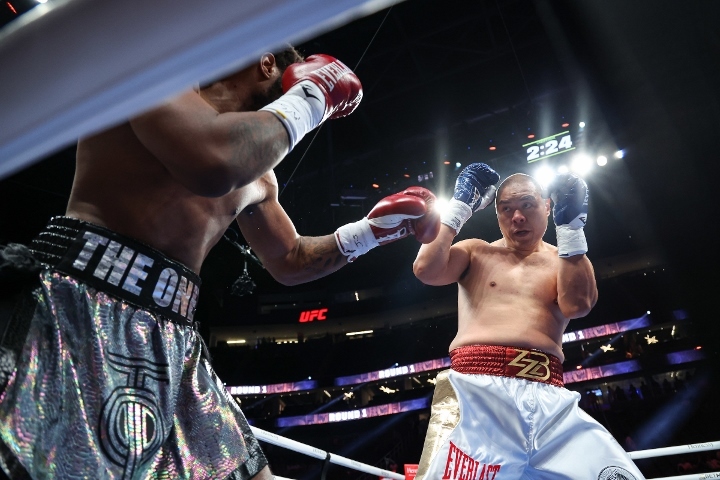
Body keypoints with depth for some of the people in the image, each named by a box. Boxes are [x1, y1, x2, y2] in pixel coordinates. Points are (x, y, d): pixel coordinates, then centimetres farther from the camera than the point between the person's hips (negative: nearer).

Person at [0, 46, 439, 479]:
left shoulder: (258, 178, 19)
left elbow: (289, 261, 29)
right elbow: (212, 161, -26)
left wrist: (372, 230, 17)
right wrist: (310, 100, -10)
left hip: (174, 340, 8)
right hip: (82, 308, -7)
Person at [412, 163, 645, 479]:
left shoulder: (568, 259, 20)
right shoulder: (476, 252, 17)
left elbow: (577, 305, -1)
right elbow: (426, 269, -2)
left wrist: (571, 226, -2)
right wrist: (460, 205, 5)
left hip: (547, 395, 2)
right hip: (472, 387, -2)